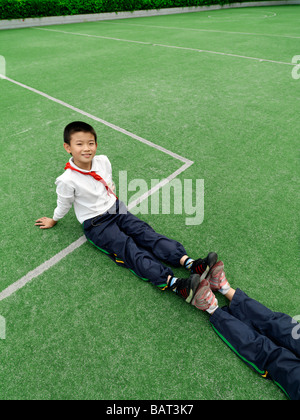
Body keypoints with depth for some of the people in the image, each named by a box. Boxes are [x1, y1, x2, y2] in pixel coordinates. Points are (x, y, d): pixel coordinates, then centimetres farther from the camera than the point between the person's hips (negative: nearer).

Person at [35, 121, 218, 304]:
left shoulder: (103, 161, -4)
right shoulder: (67, 180, -18)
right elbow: (64, 205, 2)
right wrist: (53, 221, 16)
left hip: (116, 210, 5)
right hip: (96, 224, -5)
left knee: (147, 233, -14)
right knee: (128, 248, -22)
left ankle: (190, 263, -25)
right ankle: (174, 283, -37)